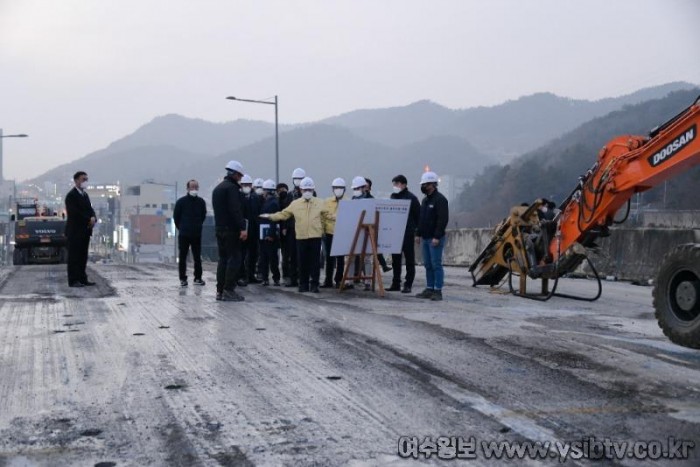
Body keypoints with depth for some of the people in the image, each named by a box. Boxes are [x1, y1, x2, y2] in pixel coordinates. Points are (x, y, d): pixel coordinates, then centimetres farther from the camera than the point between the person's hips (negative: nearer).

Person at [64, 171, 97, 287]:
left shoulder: (85, 194, 17)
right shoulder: (71, 195, -10)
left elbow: (90, 209, 13)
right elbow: (75, 213, -19)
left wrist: (93, 218, -8)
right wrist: (89, 220, -17)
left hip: (85, 231, 8)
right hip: (75, 231, -8)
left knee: (83, 256, 10)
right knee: (74, 257, -4)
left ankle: (82, 279, 15)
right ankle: (73, 281, -3)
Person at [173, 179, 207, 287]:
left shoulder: (201, 202, 0)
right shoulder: (181, 201, -5)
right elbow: (176, 216, 4)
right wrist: (181, 228, 9)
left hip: (197, 234, 1)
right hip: (183, 234, -1)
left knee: (197, 257, 5)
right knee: (182, 257, 3)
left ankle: (198, 278, 13)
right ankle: (183, 279, 9)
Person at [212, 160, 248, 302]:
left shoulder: (217, 188, 19)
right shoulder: (232, 188, -12)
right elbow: (236, 210, -21)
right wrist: (242, 228, -23)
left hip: (219, 228, 9)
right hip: (231, 229, -9)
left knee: (223, 258, 12)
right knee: (234, 258, -6)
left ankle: (220, 291, 11)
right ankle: (229, 291, -10)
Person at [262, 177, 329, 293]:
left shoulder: (320, 203, 5)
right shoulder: (295, 203, 8)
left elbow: (326, 216, 11)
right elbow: (283, 214, 11)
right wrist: (270, 216, 4)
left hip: (316, 236, -1)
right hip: (301, 237, 1)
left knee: (315, 262, -1)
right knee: (302, 262, 5)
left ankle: (314, 284, 5)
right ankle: (303, 284, 14)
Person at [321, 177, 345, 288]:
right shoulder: (327, 201, 7)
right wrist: (322, 229, -5)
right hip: (329, 233, 3)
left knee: (340, 258, 4)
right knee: (329, 257, 8)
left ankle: (338, 280, 12)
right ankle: (328, 280, 15)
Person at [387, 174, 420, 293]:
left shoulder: (411, 198, -6)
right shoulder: (393, 197, 12)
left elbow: (418, 215, -6)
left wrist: (416, 230, -10)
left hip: (407, 233, -6)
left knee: (409, 260, 1)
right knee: (395, 260, 9)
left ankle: (408, 285, 4)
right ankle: (396, 283, 16)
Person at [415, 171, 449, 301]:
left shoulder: (440, 199, -11)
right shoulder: (425, 200, 18)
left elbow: (443, 219, -18)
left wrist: (437, 237, -21)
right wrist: (419, 234, 17)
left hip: (435, 239, -9)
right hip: (425, 238, 9)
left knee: (436, 265, -7)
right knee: (428, 265, 11)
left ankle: (438, 291, -4)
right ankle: (429, 289, 17)